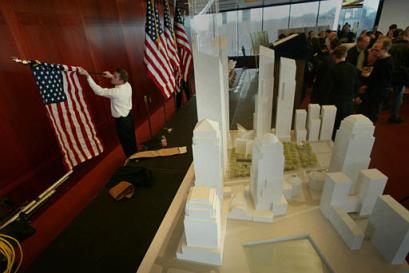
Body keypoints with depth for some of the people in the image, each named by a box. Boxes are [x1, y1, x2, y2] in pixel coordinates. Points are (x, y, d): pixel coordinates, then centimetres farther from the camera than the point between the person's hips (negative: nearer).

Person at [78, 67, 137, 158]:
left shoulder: (117, 92, -29)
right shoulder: (127, 85, -5)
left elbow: (99, 91, -27)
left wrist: (87, 75, -24)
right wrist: (111, 76, 9)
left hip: (122, 121, -9)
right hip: (129, 116, 9)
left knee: (126, 143, 9)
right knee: (131, 141, 23)